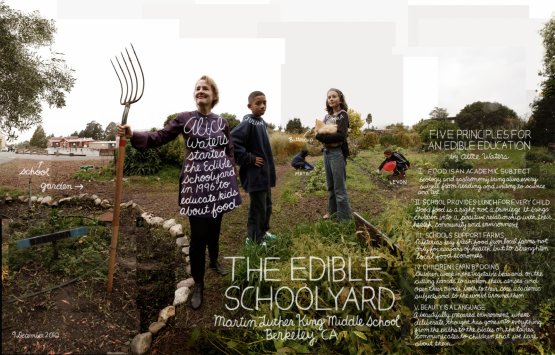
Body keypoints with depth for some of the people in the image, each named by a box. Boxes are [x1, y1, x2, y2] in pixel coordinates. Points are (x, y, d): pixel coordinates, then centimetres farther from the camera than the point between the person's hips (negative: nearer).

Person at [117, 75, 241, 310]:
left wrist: (231, 177, 10)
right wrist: (132, 134, -19)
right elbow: (159, 137, -4)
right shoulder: (184, 118, 1)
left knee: (215, 227, 16)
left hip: (219, 180, 3)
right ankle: (198, 284, 14)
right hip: (196, 181, -3)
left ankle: (214, 261, 43)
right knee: (198, 234, -2)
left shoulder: (222, 122, 8)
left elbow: (230, 151, 13)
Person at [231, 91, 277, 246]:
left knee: (267, 205, 20)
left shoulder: (261, 122, 9)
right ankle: (254, 239, 17)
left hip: (265, 173, 9)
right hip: (255, 174, -9)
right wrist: (249, 159, -21)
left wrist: (268, 166, 13)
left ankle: (263, 232, 37)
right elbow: (231, 141, -28)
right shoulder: (248, 123, -17)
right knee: (258, 208, 2)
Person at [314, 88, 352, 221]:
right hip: (326, 152, 7)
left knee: (339, 188, -2)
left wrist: (321, 136, -17)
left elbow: (341, 135, -21)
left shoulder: (343, 115, -8)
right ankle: (332, 210, 32)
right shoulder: (327, 116, 12)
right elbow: (319, 132, 4)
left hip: (338, 153, -7)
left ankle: (344, 217, 8)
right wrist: (318, 135, -18)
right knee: (330, 185, 17)